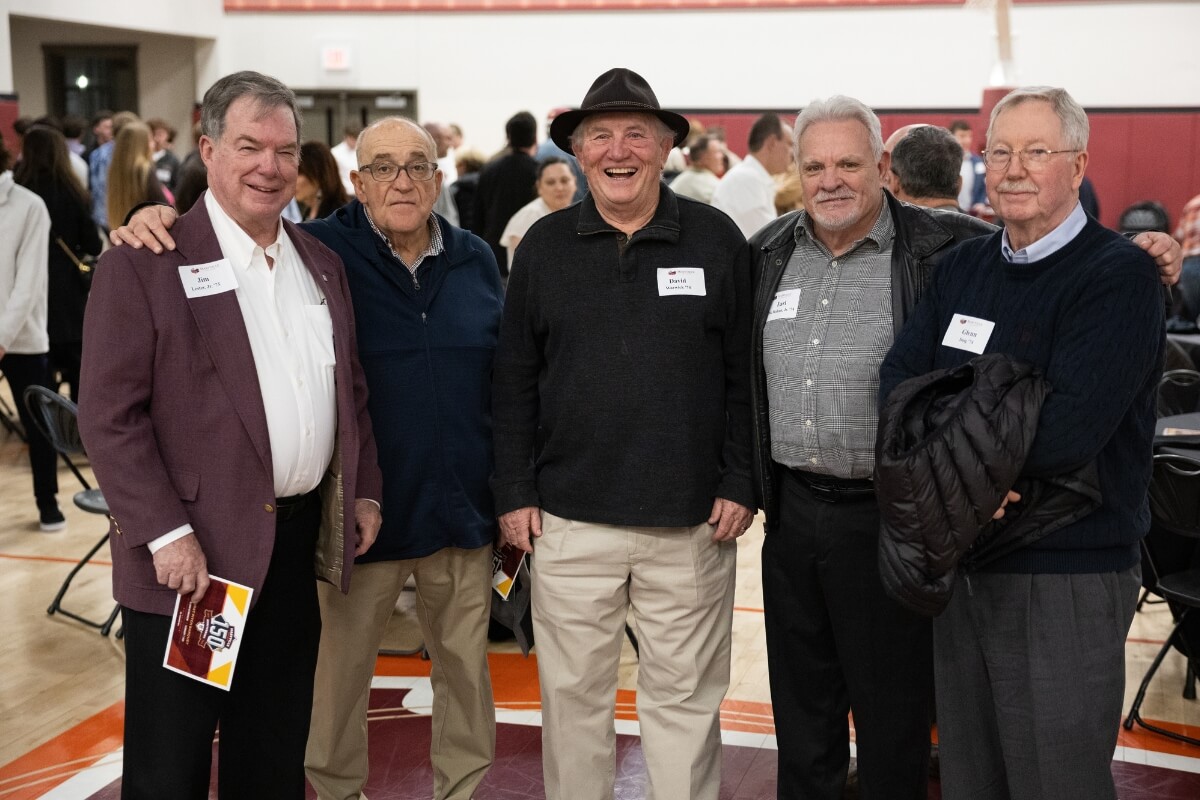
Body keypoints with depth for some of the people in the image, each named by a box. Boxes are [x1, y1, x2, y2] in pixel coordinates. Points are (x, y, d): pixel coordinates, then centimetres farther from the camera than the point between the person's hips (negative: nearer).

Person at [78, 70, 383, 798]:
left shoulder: (321, 264, 11)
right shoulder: (145, 263, -9)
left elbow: (351, 391, 19)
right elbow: (110, 415, -12)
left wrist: (364, 492, 11)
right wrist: (166, 534, -17)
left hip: (298, 543, 6)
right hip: (190, 554, -5)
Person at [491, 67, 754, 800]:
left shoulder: (717, 240, 2)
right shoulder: (544, 246, 6)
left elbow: (743, 374, 2)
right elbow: (515, 381, 7)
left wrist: (740, 485, -3)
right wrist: (514, 493, 2)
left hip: (691, 520, -1)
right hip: (569, 519, 1)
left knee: (686, 696, 8)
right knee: (573, 693, 10)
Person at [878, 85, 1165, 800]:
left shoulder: (1120, 276, -13)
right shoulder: (964, 267, 10)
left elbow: (1065, 432, -24)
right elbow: (899, 379, 0)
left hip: (1068, 575, -6)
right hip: (963, 567, 7)